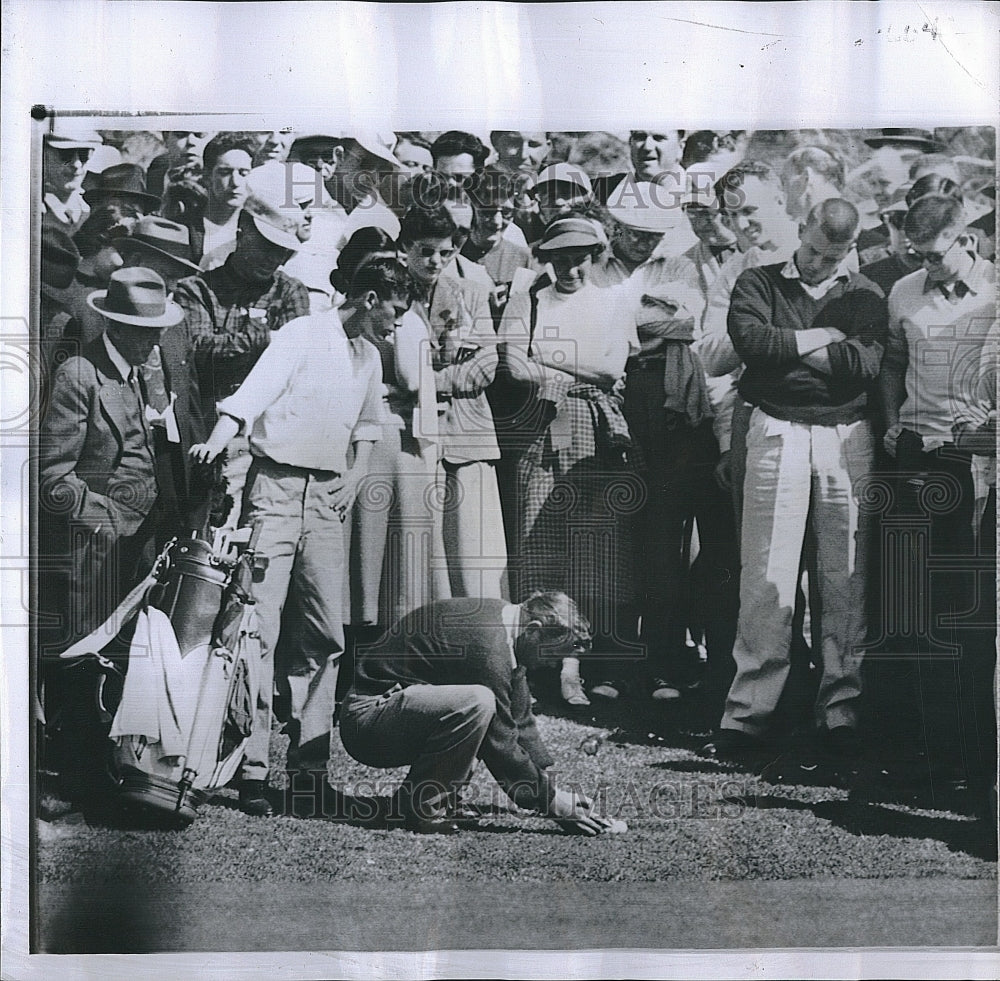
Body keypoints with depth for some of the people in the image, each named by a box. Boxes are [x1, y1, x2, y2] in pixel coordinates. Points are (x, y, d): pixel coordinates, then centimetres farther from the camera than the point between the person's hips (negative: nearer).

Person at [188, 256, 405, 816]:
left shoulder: (370, 357, 18)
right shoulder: (303, 335, -3)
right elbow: (255, 392, -17)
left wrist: (357, 475, 14)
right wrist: (218, 440, -34)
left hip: (329, 497, 6)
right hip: (278, 485, -6)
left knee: (326, 634, 3)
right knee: (260, 628, -8)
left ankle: (309, 759, 12)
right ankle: (253, 767, -4)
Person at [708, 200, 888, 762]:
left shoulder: (866, 296, 13)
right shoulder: (759, 284, 10)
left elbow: (867, 365, -5)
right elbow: (751, 342, -10)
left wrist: (787, 347, -6)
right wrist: (824, 336, -3)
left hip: (848, 436, 2)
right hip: (778, 433, -2)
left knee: (847, 578, 3)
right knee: (767, 577, -5)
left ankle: (842, 709, 12)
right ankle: (750, 710, 1)